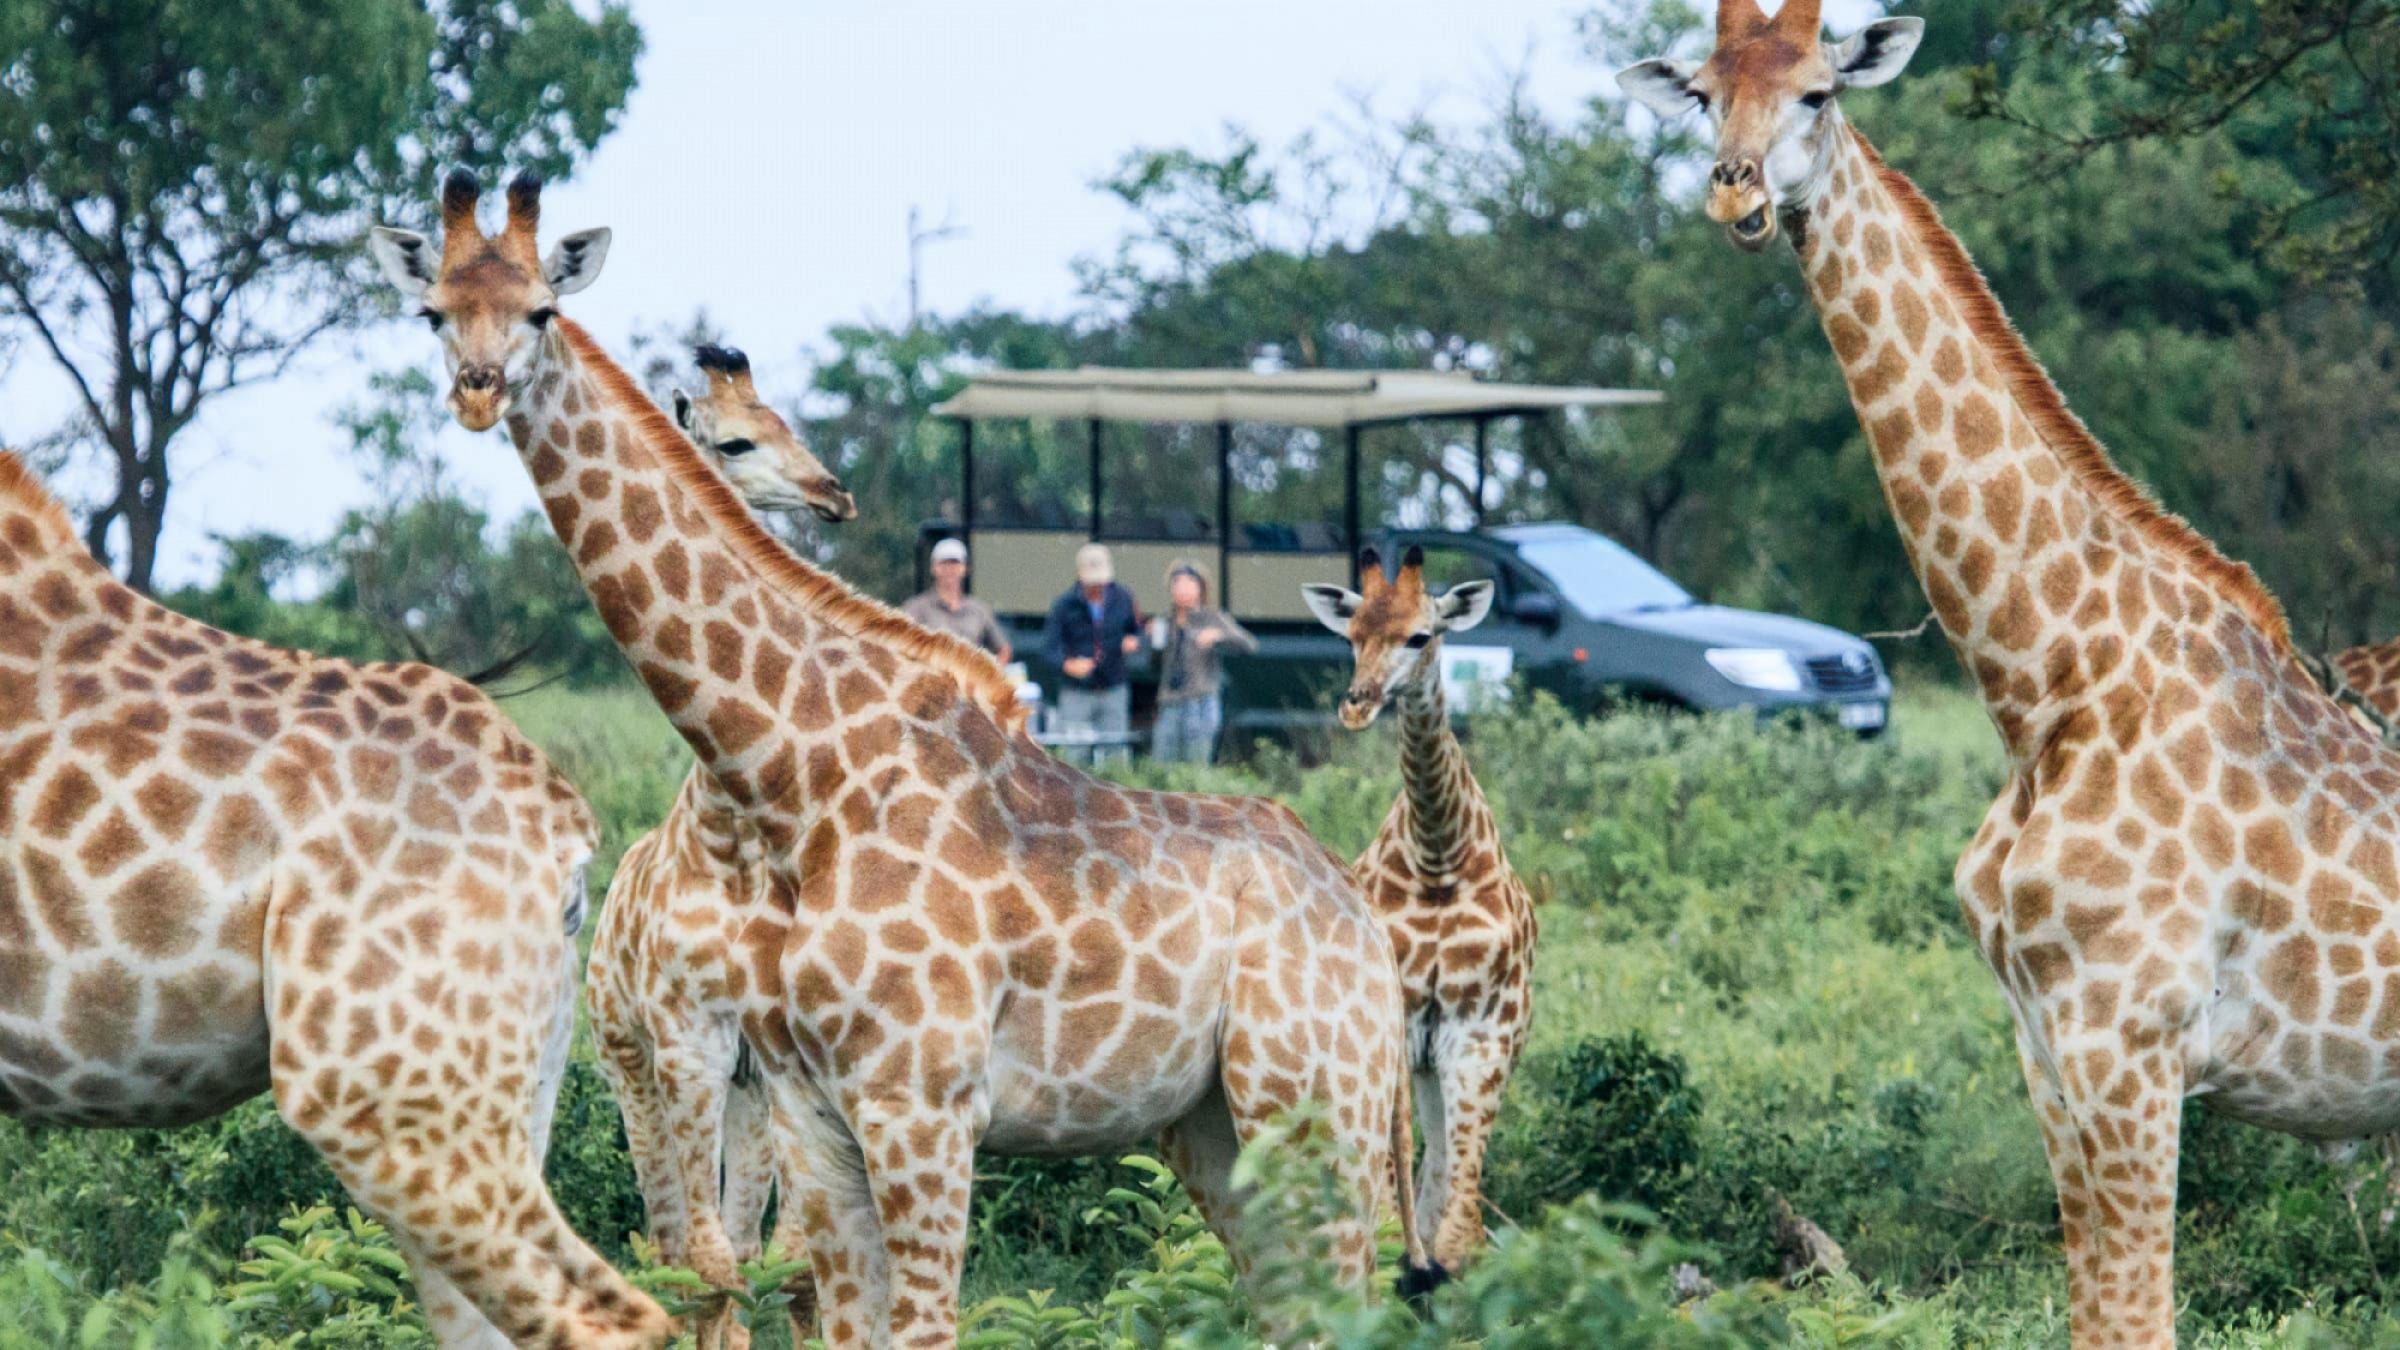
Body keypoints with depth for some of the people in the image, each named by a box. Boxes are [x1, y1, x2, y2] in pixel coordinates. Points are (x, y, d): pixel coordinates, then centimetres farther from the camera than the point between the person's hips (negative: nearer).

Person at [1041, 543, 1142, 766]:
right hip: (1076, 694, -3)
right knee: (1075, 757, -6)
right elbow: (1049, 647, -9)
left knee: (1115, 755, 1)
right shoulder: (1065, 605, -6)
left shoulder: (1122, 599, 3)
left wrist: (1133, 643, -11)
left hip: (1113, 691, 3)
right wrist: (1067, 664, -29)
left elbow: (1137, 631, 14)